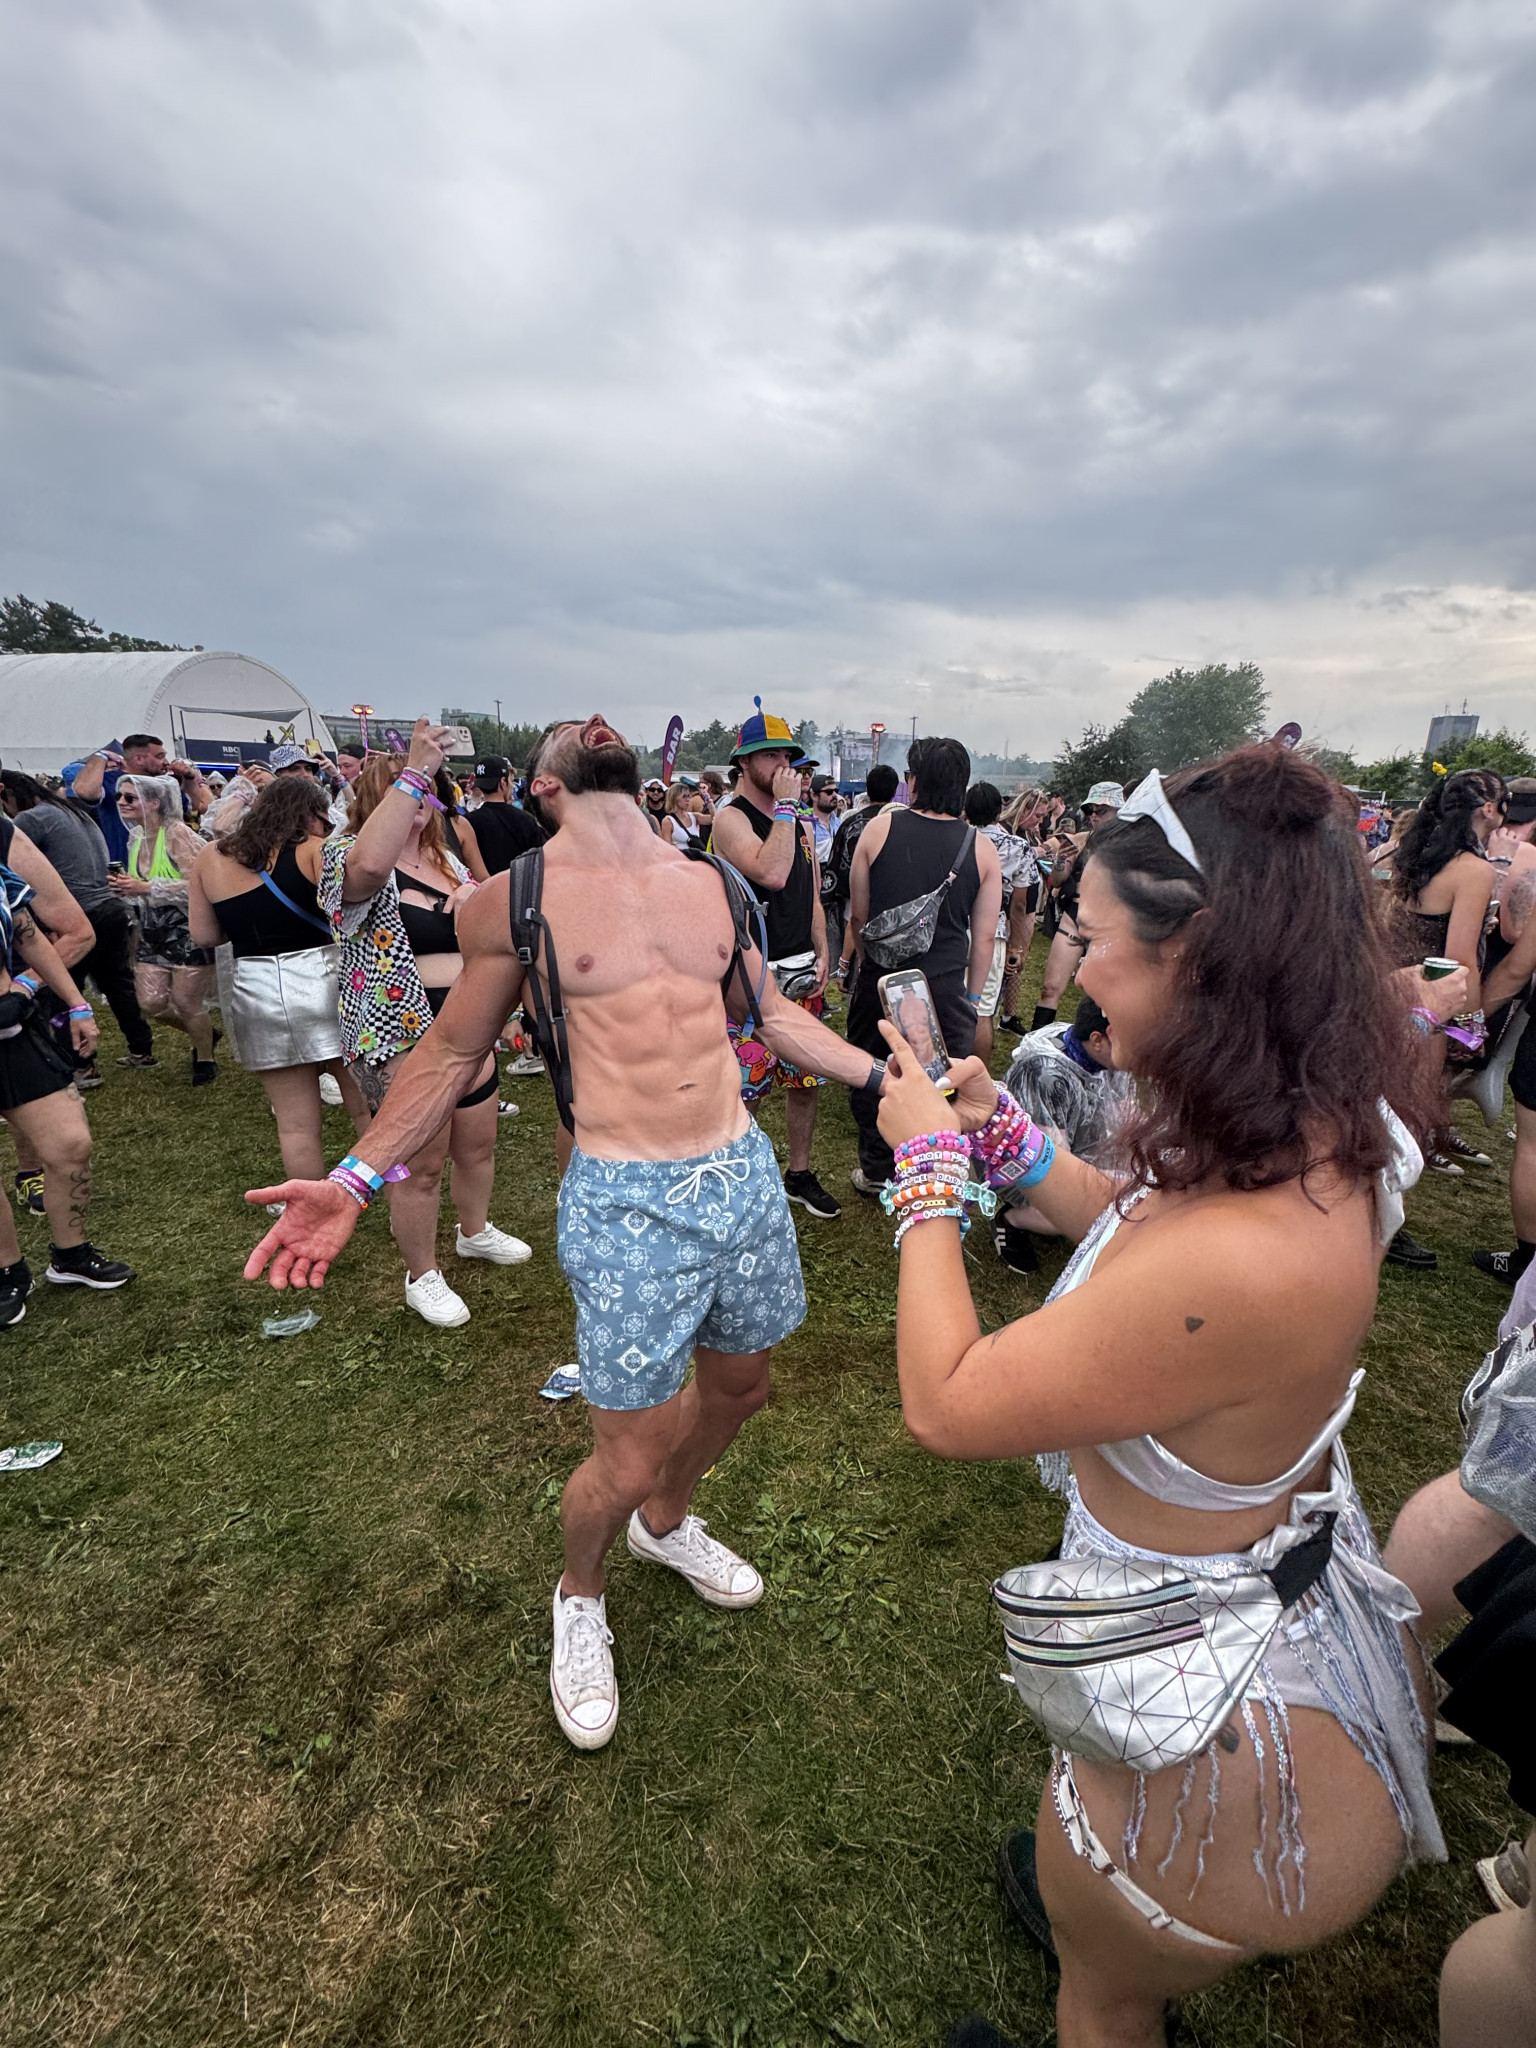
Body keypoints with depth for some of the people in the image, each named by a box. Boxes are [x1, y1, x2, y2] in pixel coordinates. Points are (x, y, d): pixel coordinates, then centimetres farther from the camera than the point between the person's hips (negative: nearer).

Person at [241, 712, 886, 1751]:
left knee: (738, 1387, 23)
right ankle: (579, 1597, 41)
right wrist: (355, 1179, -6)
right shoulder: (514, 900, -5)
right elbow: (452, 1053, 2)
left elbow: (774, 1012, 16)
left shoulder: (714, 882, 6)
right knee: (628, 1461, 3)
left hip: (745, 1173, 5)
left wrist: (888, 1077, 14)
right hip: (626, 1202, -5)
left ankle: (670, 1521, 56)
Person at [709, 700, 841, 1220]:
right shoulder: (731, 819, -10)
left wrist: (822, 954, 8)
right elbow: (771, 873, -27)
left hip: (802, 973, 7)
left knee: (805, 1080, 14)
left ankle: (800, 1174, 31)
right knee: (744, 1091, -1)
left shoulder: (800, 824, 14)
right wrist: (784, 805, -18)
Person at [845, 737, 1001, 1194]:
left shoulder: (879, 828, -4)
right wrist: (972, 995, 12)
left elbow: (858, 917, 2)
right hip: (946, 984, 0)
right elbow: (984, 938, 0)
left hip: (881, 977, 1)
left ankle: (876, 1170, 30)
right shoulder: (981, 847, -2)